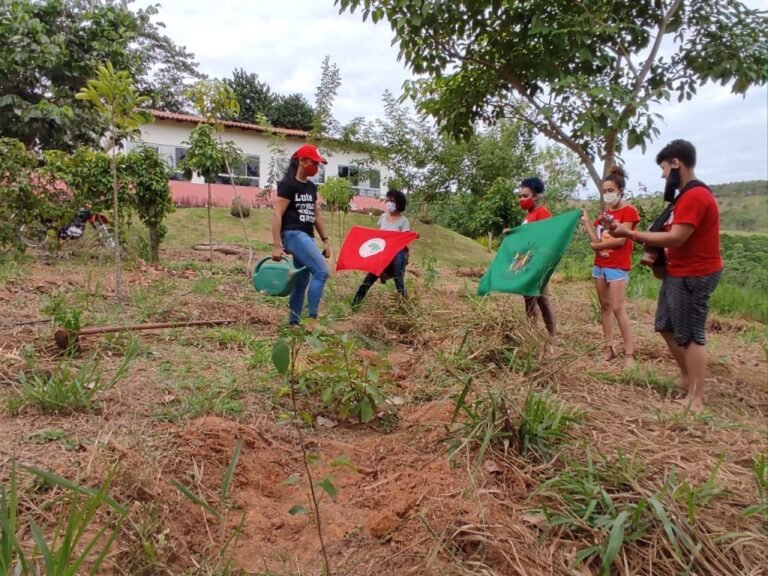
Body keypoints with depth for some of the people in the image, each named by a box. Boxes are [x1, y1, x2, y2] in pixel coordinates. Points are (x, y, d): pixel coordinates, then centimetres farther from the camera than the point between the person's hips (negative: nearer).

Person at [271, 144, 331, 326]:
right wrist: (277, 245, -19)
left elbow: (316, 216, 23)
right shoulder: (288, 184, -8)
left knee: (301, 283, 9)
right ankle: (312, 319, -14)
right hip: (293, 235, -9)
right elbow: (277, 215, -13)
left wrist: (325, 240, 17)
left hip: (307, 237, 9)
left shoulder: (311, 187, 17)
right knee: (321, 272, -19)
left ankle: (293, 323, 16)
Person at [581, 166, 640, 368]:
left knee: (618, 308, -10)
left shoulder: (629, 211, -8)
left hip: (617, 267, -7)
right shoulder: (605, 213, 13)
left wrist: (598, 245, -5)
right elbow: (595, 239, 2)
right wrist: (586, 221, -6)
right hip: (600, 265, 7)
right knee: (604, 306, 9)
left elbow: (620, 240, -16)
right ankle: (609, 347, 16)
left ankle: (629, 353, -5)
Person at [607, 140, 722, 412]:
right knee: (666, 326, 17)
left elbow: (676, 238, -25)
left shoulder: (695, 196, -20)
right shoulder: (687, 195, 15)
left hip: (693, 276, -10)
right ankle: (687, 377, 31)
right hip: (678, 272, 10)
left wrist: (630, 233, -21)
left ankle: (696, 399, 5)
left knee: (690, 335, -4)